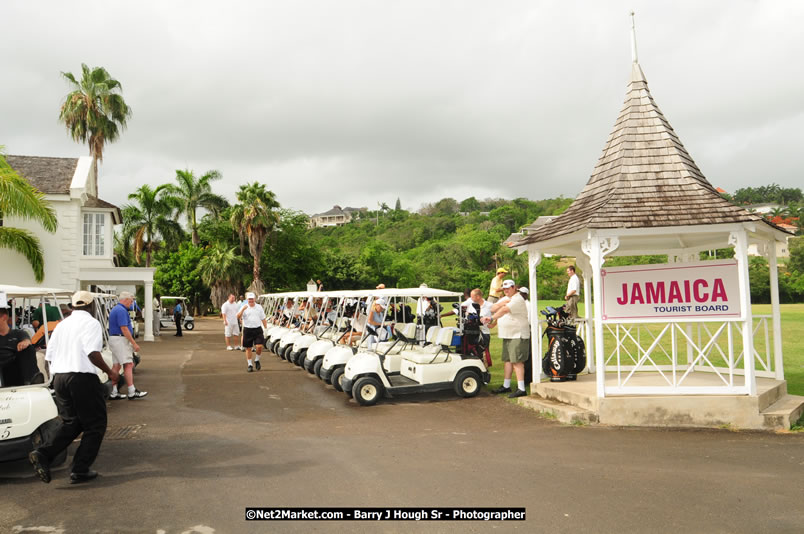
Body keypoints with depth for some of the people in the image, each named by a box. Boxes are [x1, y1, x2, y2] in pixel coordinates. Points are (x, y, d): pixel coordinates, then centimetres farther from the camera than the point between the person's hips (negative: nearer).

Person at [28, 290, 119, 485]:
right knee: (95, 425, 5)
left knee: (70, 422, 16)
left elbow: (50, 356, 15)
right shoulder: (91, 323, -7)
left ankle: (42, 454, -4)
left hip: (59, 378, 7)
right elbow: (92, 353, -18)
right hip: (82, 378, -7)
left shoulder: (62, 325, 16)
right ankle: (80, 470, 4)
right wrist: (109, 372, -8)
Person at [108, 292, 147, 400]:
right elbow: (124, 329, -21)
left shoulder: (114, 309, 19)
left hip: (113, 339, 11)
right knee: (128, 365, -11)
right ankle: (132, 392, -12)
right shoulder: (121, 310, -15)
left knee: (116, 365, 10)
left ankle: (114, 393, 12)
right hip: (120, 339, -11)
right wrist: (134, 343, -18)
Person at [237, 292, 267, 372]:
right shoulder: (244, 307, 4)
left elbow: (263, 319, 12)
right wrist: (243, 309, -23)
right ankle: (250, 365, 16)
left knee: (259, 346, -11)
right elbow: (238, 317, -9)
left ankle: (257, 360, 15)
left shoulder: (259, 307, 9)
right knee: (248, 348, 5)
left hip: (258, 330, 0)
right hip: (247, 330, 0)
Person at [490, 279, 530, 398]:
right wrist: (502, 303, -10)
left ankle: (521, 389, -13)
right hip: (507, 335, 9)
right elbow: (493, 309, 7)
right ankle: (506, 386, 22)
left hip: (518, 336, -9)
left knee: (517, 361, -13)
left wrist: (491, 318, -32)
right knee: (507, 360, 13)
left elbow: (504, 310, -26)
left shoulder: (518, 299, -13)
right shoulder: (505, 299, 18)